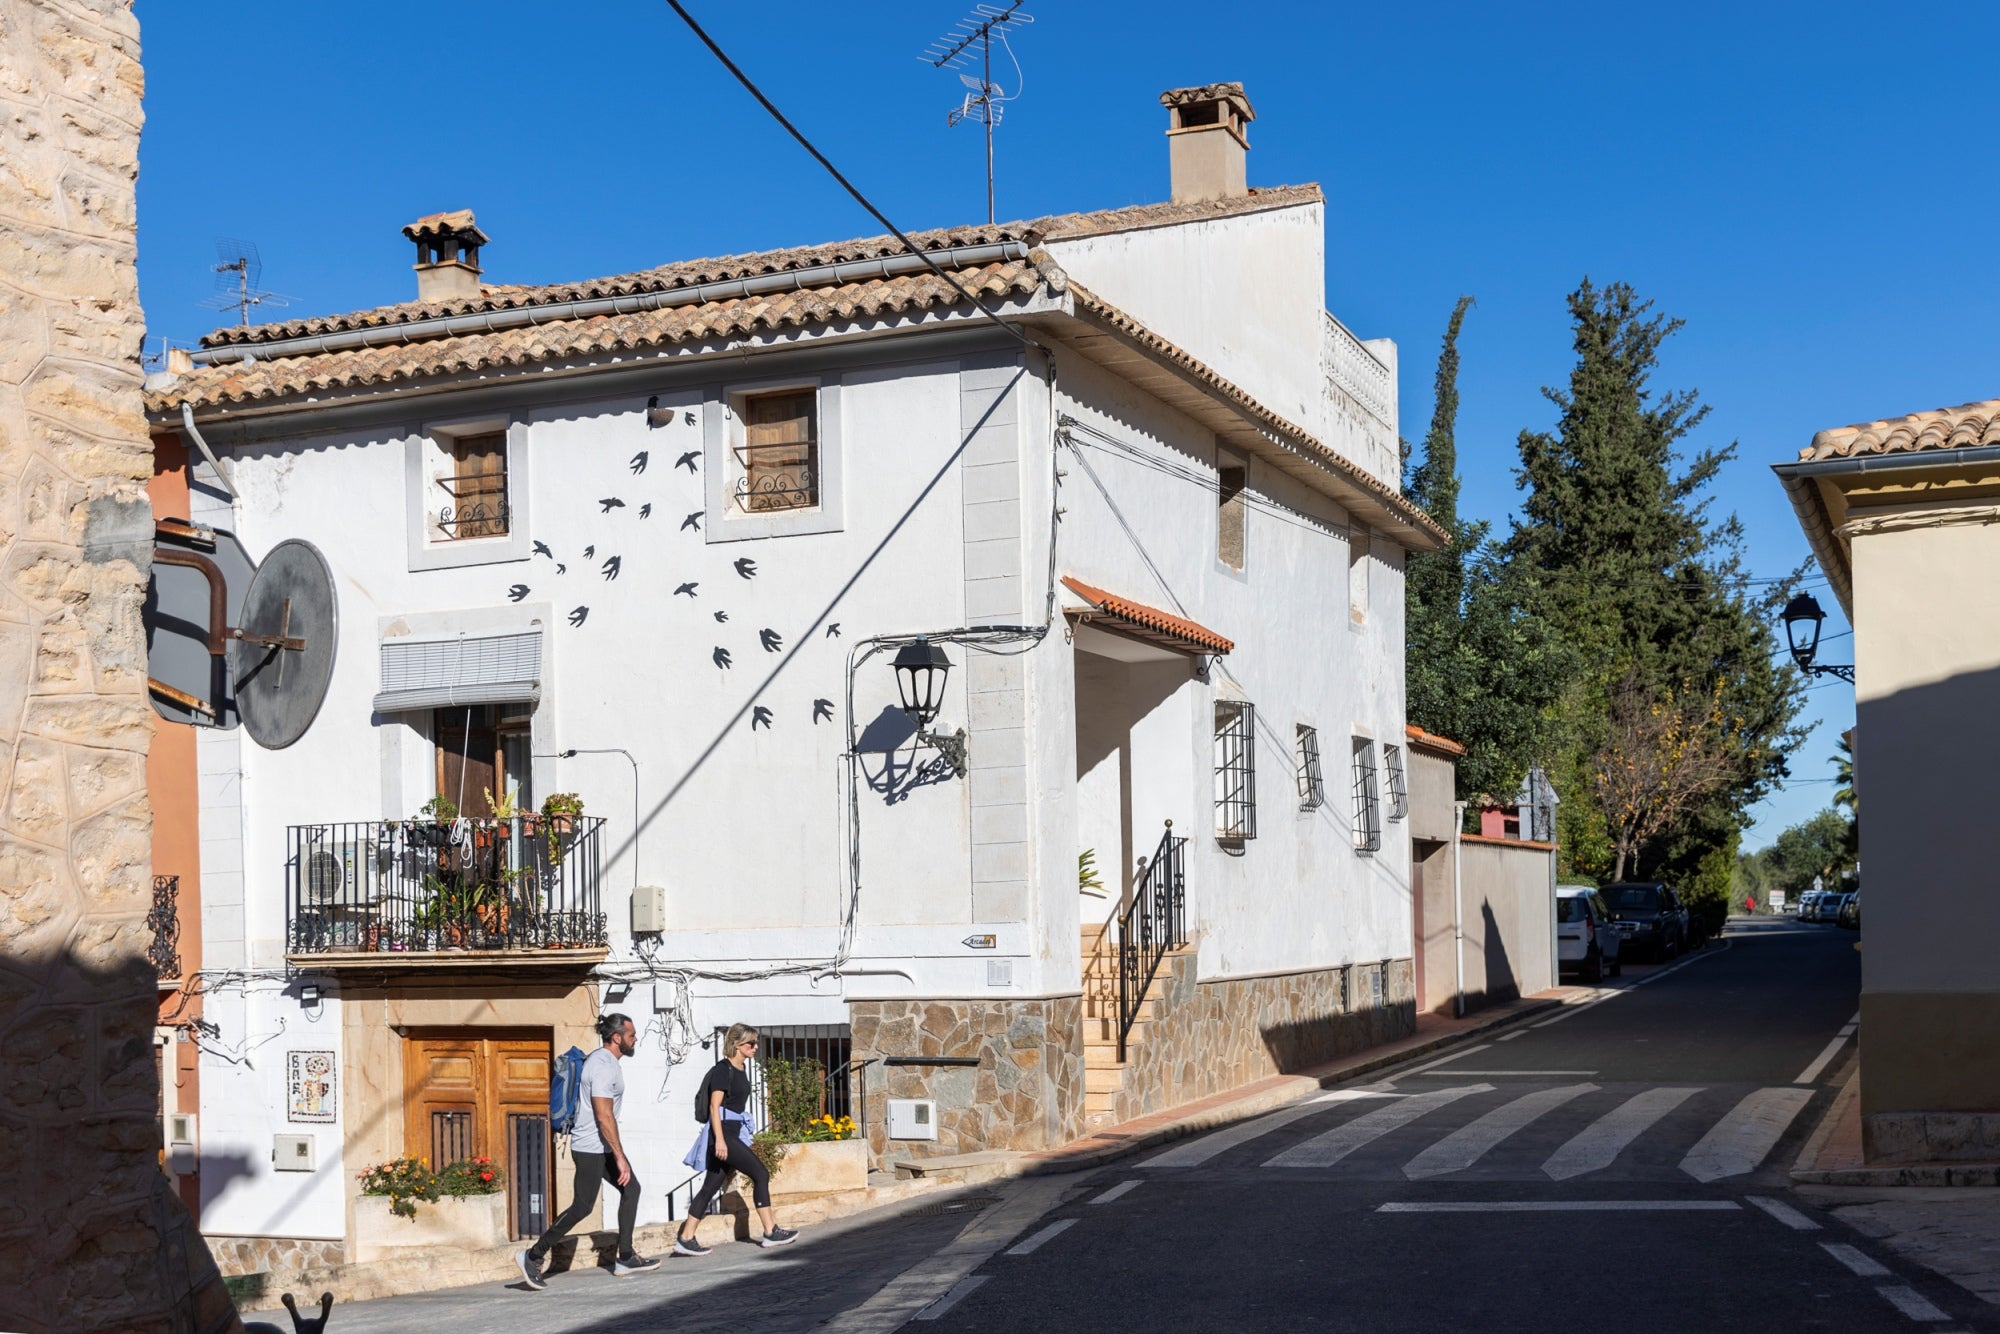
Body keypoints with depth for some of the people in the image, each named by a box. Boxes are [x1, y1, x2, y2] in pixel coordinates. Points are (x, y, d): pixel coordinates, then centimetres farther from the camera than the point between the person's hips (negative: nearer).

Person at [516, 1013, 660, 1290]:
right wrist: (620, 1158, -24)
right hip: (591, 1147, -10)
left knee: (631, 1189, 10)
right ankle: (534, 1256, 1)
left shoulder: (603, 1060, 12)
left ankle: (626, 1259, 13)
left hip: (601, 1146, 10)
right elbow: (604, 1116, -25)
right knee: (582, 1206, -7)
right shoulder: (603, 1066, -20)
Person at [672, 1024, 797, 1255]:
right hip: (722, 1133, -9)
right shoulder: (723, 1070, -11)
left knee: (712, 1186, 7)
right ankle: (771, 1232, -2)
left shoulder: (740, 1070, 16)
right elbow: (714, 1106, -16)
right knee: (760, 1174, -8)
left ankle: (685, 1239, 9)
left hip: (733, 1133, 9)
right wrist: (719, 1139, -23)